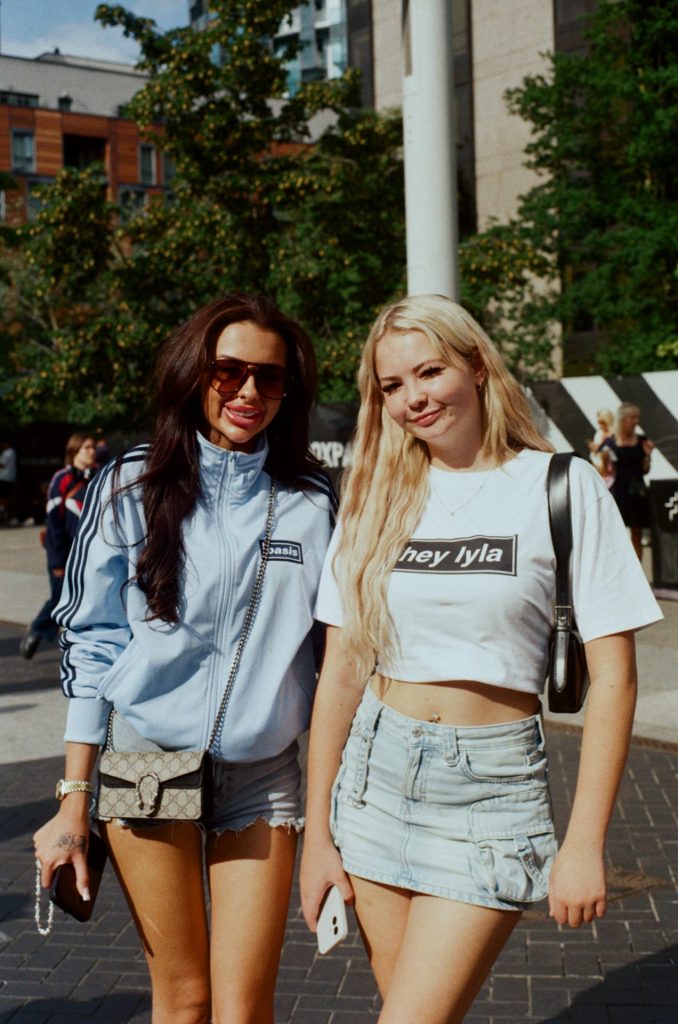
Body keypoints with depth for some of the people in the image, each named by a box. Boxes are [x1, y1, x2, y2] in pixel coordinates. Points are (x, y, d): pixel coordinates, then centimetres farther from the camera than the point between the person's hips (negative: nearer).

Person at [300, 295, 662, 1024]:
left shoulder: (561, 486, -5)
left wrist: (584, 842, -10)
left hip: (491, 787, -3)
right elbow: (340, 670, 4)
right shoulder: (376, 498, 5)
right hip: (377, 771, 4)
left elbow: (613, 675, -6)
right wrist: (317, 832, 2)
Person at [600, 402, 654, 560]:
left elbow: (645, 471, 8)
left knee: (637, 535, 6)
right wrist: (606, 460, -17)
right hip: (618, 490, -3)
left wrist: (648, 455, -7)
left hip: (637, 492, 3)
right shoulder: (610, 442, -3)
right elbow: (608, 471, 2)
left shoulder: (642, 441, 4)